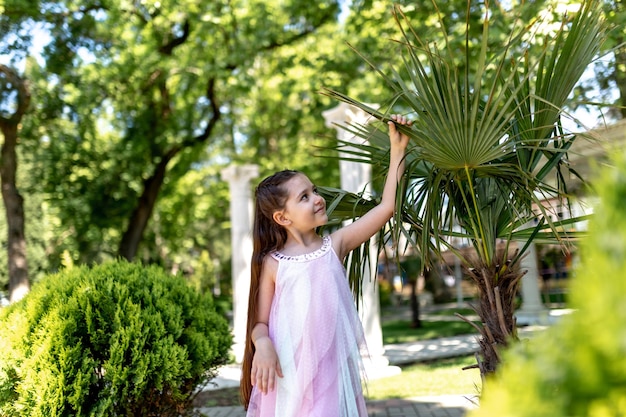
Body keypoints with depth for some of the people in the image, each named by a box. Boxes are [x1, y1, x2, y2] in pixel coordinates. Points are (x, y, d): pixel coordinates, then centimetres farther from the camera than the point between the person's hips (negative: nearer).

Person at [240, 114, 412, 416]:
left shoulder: (334, 246, 2)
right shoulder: (272, 263, -2)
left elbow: (386, 207, 0)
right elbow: (260, 322, 1)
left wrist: (397, 150, -1)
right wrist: (263, 344, -22)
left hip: (331, 369, 2)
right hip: (288, 375, -2)